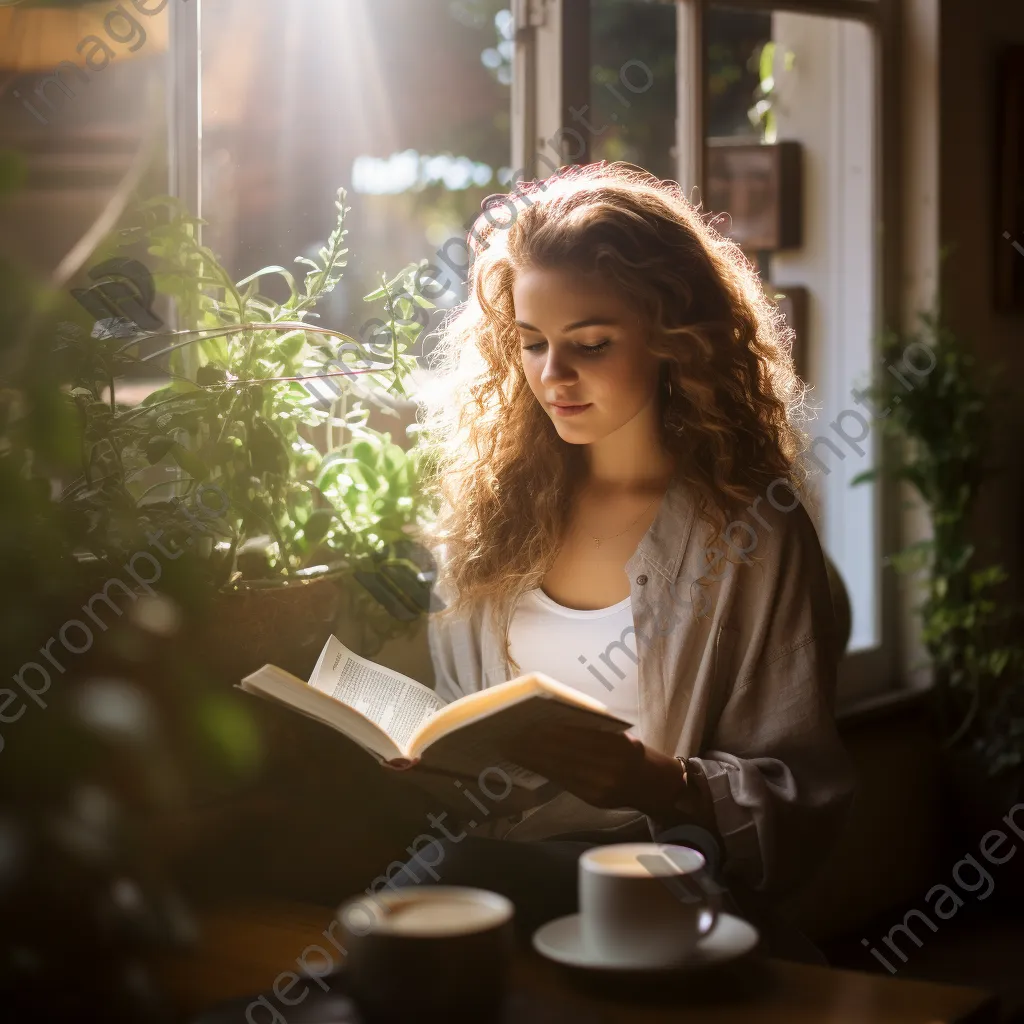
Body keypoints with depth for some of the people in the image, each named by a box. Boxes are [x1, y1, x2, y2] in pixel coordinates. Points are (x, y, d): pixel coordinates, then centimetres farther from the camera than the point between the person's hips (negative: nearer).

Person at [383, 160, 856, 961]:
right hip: (491, 855, 4)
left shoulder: (749, 526, -4)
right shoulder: (498, 501, 11)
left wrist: (652, 780, -24)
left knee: (470, 882, -34)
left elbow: (802, 802, -6)